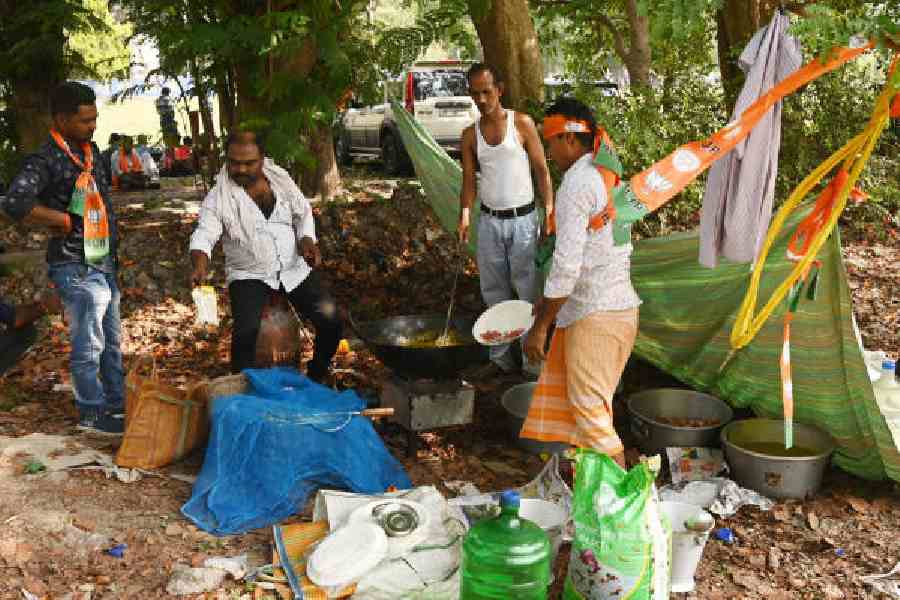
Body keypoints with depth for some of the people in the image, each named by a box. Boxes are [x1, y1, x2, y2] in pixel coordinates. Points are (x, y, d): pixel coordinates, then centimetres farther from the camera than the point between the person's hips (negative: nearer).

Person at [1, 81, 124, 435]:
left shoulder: (91, 151, 9)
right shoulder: (46, 161, -17)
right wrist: (64, 221, -21)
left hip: (103, 262, 8)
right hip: (76, 268, -8)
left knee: (111, 340, 17)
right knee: (88, 345, 2)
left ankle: (117, 403, 31)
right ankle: (91, 414, 17)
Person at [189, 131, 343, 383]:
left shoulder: (281, 178, 2)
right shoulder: (218, 197, -8)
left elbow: (303, 213, 14)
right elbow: (204, 235, -16)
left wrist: (307, 241, -5)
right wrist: (199, 265, -37)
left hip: (295, 268, 3)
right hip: (249, 275, -3)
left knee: (331, 320, -10)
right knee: (246, 330, -27)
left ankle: (316, 377, 16)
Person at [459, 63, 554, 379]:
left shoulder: (522, 123, -3)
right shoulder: (470, 135, 7)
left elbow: (541, 169, -3)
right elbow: (469, 179, 5)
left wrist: (550, 211, -13)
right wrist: (465, 215, -12)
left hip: (522, 219, -4)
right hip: (489, 221, 4)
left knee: (528, 292, -2)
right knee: (494, 293, 11)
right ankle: (500, 358, 22)